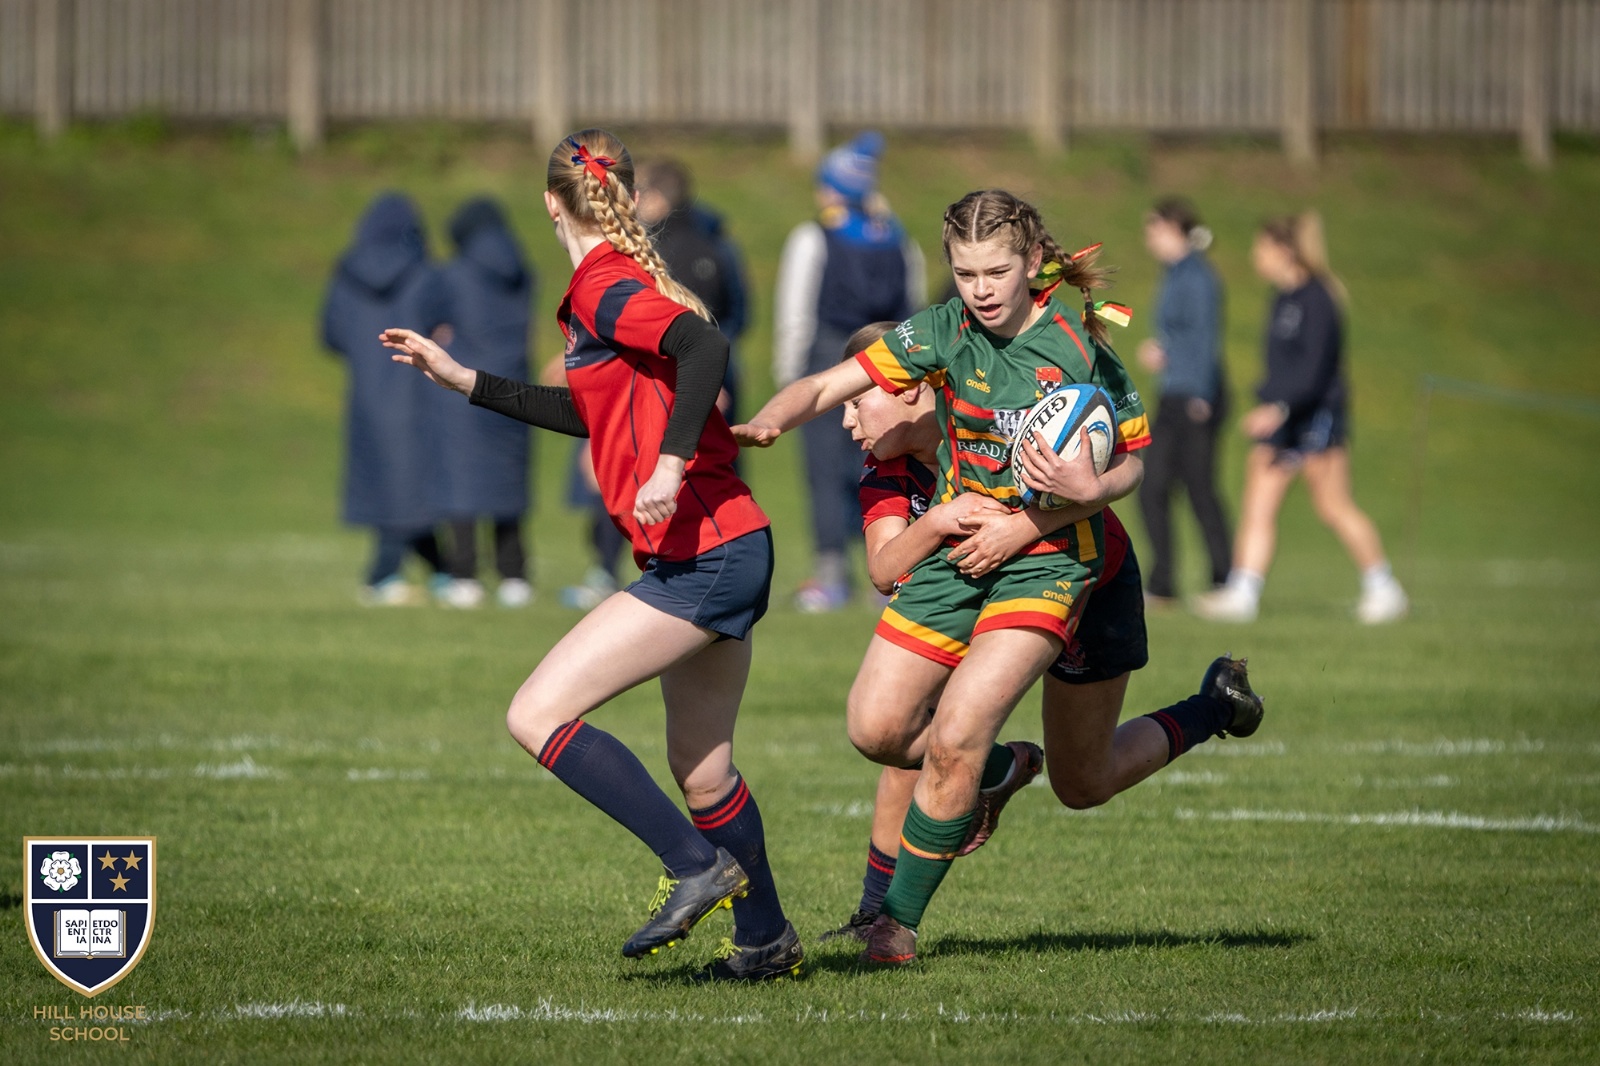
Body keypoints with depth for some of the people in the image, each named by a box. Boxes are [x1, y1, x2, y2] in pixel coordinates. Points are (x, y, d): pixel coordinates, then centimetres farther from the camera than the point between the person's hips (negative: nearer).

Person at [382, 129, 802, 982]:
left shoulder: (604, 288, -10)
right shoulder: (617, 284, 18)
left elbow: (706, 347, -27)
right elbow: (592, 412, 30)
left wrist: (671, 464, -32)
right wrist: (462, 379, 31)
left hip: (703, 553, -10)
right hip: (723, 553, 10)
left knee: (536, 715, -10)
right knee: (699, 766, 19)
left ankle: (698, 866, -10)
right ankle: (766, 942, 30)